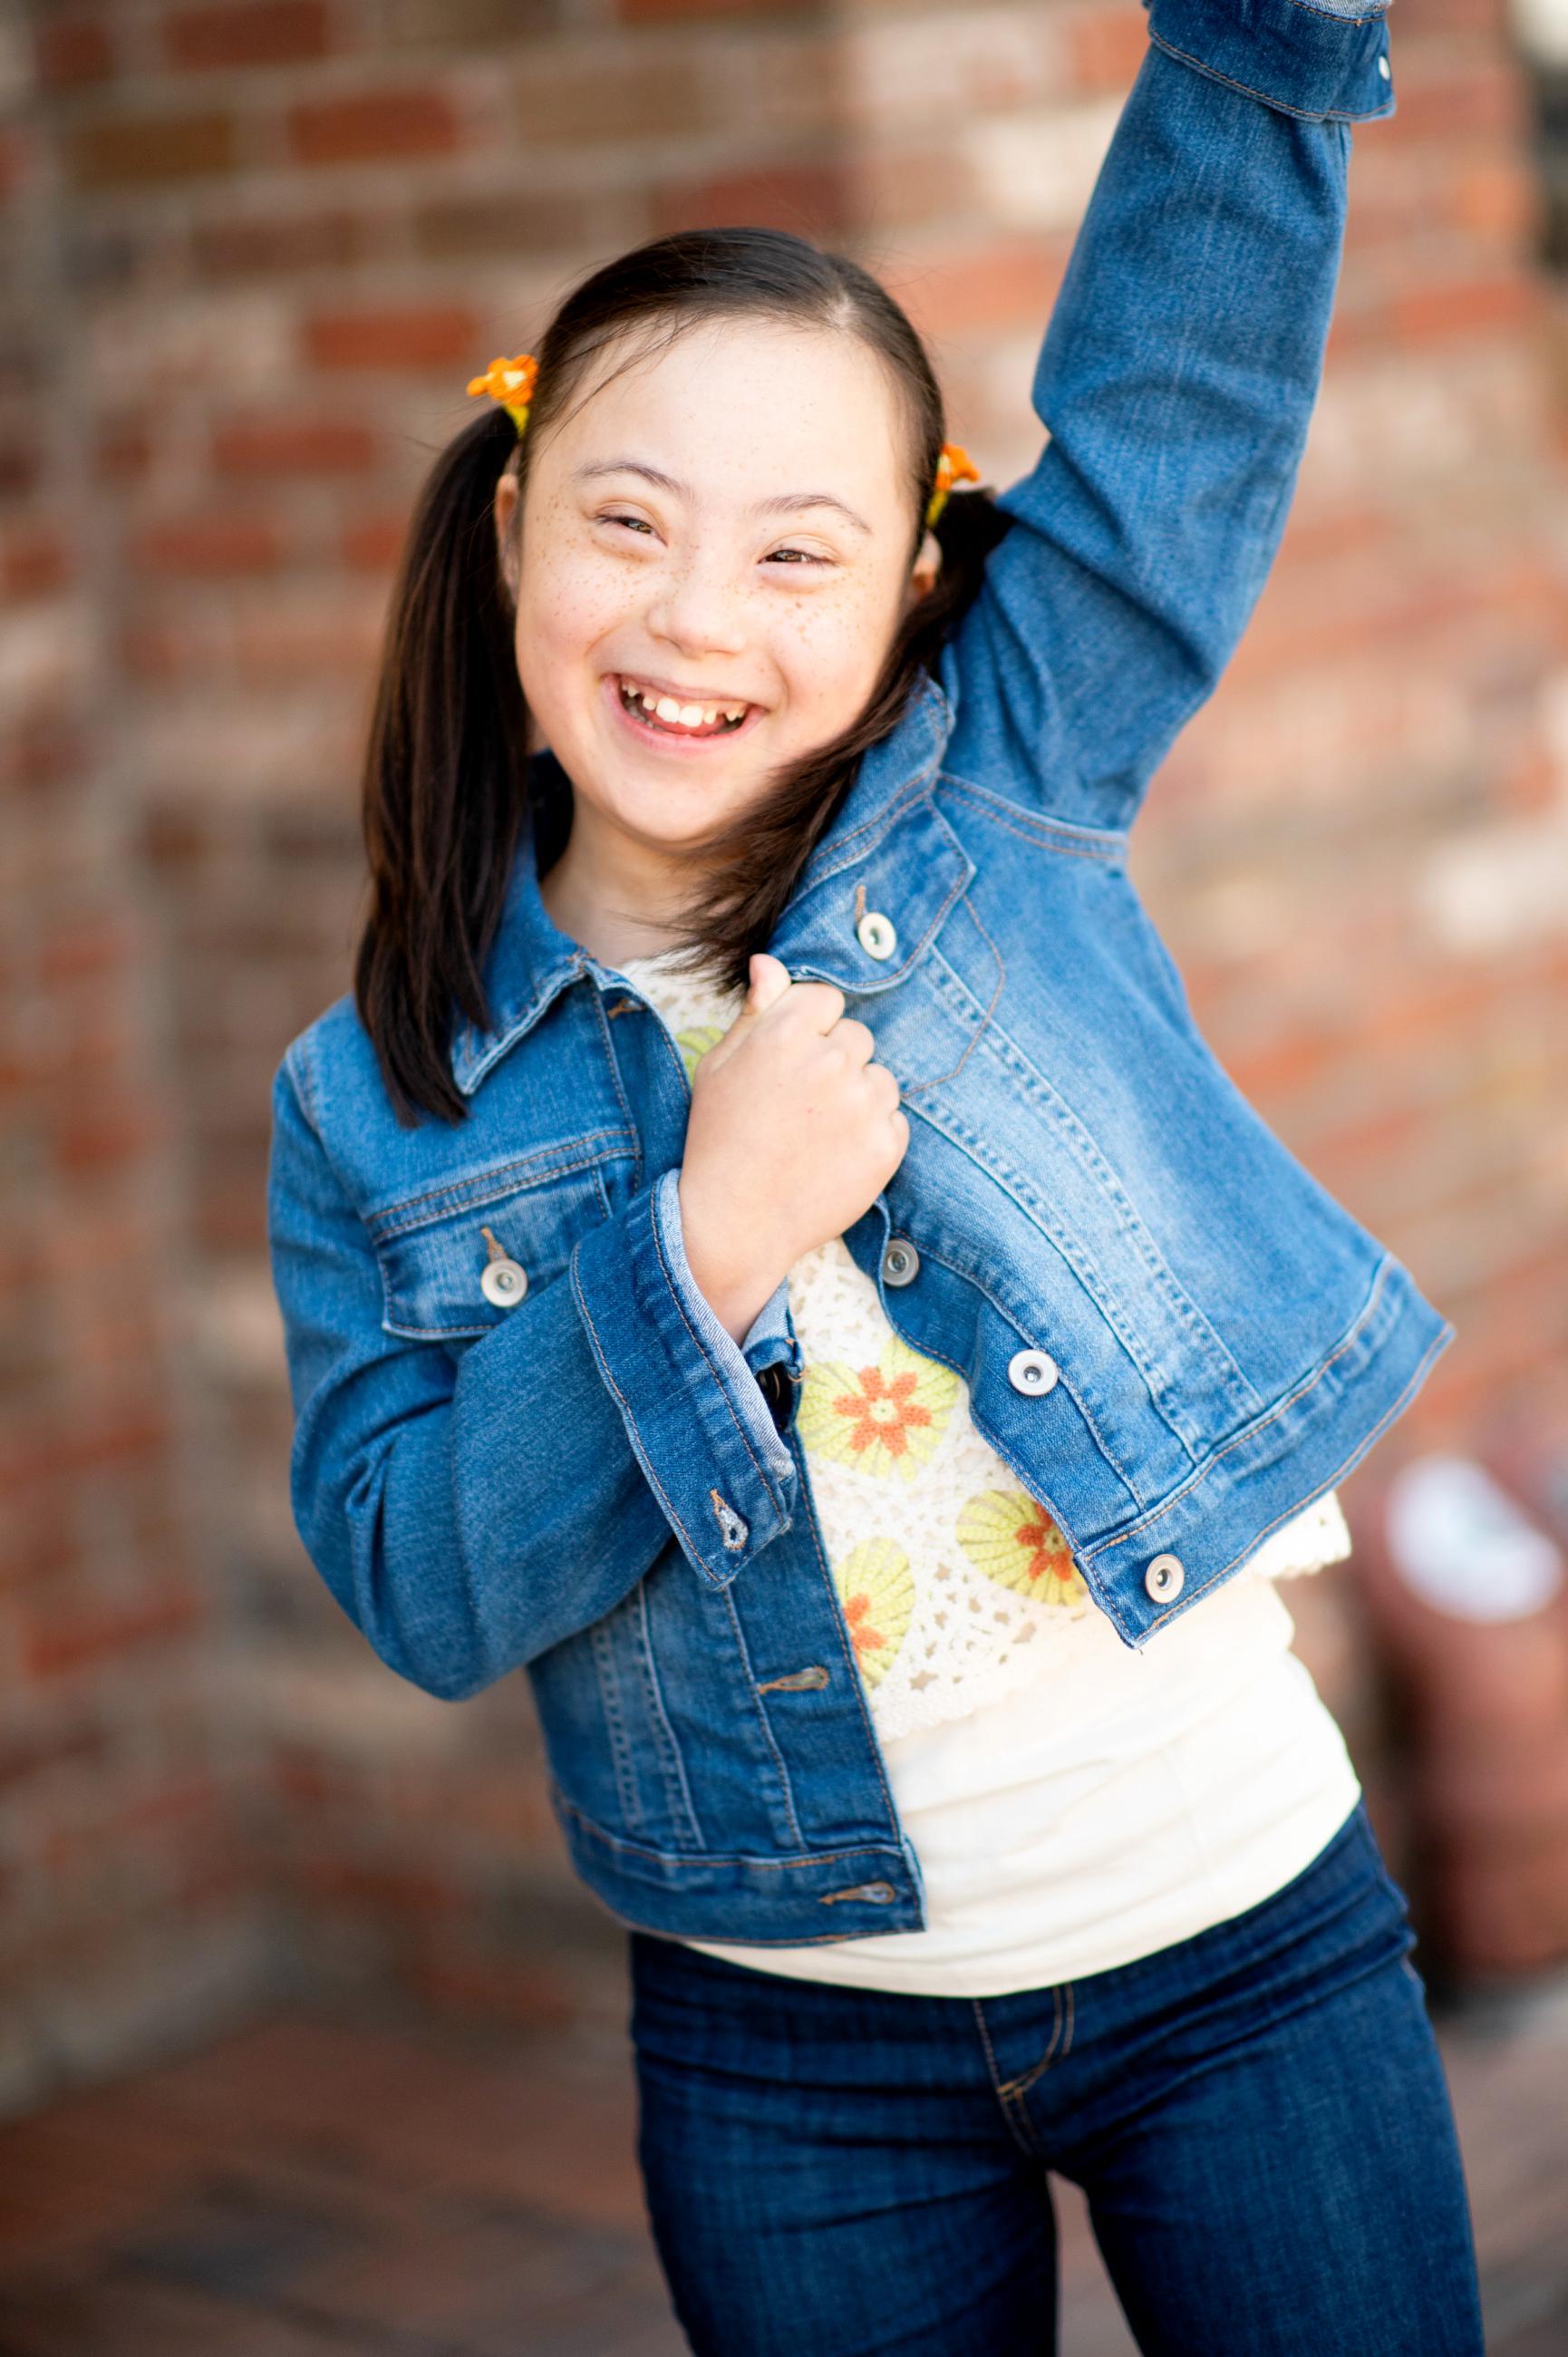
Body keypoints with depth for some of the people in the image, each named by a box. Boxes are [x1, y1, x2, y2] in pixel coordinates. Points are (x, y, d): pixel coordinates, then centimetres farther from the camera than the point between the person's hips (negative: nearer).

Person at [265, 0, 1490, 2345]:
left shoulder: (1002, 795, -4)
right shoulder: (379, 1101, -3)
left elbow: (1190, 334, -10)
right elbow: (420, 1587, -10)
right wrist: (701, 1244, -21)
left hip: (1246, 1951, 0)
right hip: (793, 2046, 1)